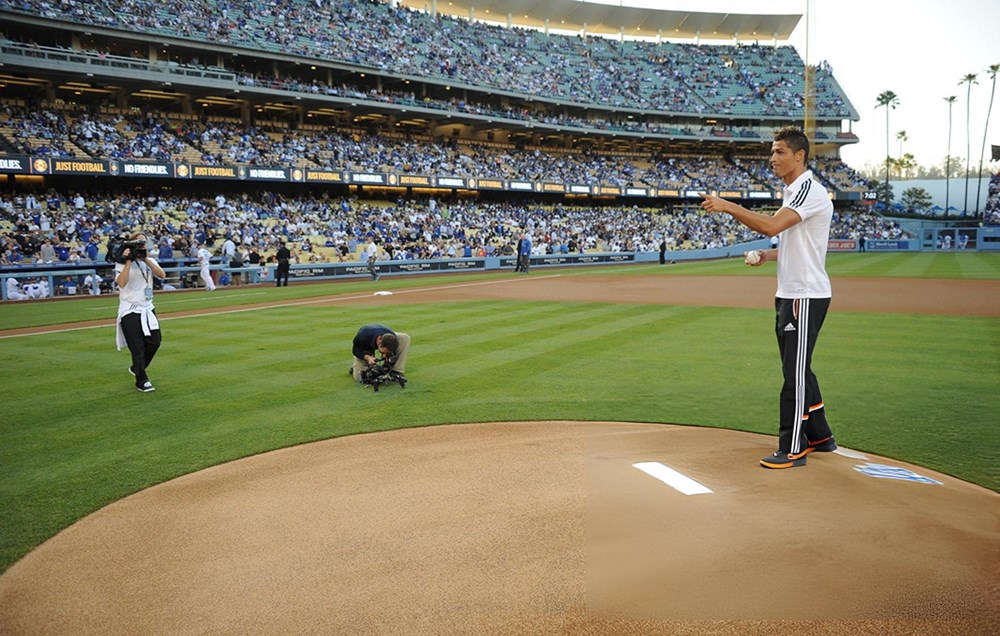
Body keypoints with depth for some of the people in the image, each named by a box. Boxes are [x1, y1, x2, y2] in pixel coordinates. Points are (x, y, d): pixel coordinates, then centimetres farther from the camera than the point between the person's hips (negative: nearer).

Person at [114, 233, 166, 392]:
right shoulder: (122, 263, -5)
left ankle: (136, 368, 30)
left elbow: (162, 275, -10)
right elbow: (121, 282, -22)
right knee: (137, 348, -3)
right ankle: (141, 381, 7)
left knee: (154, 342, 6)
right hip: (130, 311, -5)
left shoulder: (150, 261, 9)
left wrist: (146, 259, -16)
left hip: (147, 309, 5)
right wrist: (129, 261, -21)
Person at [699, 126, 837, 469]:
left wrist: (728, 206, -25)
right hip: (789, 295, 10)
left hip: (806, 297, -10)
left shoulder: (810, 190, -15)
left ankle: (792, 450, 3)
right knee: (798, 370, 17)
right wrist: (768, 255, 10)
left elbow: (771, 226, -30)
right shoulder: (792, 193, 17)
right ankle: (819, 436, 30)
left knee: (795, 373, -5)